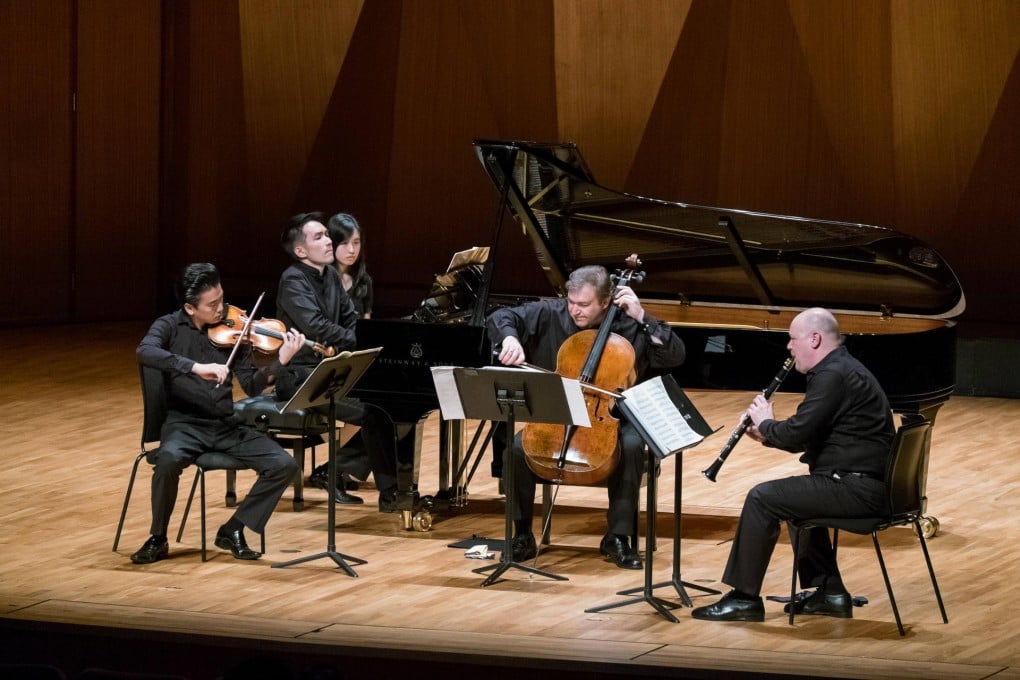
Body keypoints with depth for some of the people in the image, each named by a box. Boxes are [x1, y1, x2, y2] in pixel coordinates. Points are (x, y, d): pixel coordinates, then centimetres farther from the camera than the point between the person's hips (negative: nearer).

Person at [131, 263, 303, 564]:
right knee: (169, 459, -37)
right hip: (185, 424, -3)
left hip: (227, 426, 3)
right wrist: (196, 367, -37)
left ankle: (233, 530, 3)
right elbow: (145, 352, -26)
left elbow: (252, 386, 1)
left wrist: (280, 361, -17)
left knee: (284, 465, -14)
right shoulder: (170, 327, -3)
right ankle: (158, 539, -14)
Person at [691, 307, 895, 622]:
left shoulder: (833, 375, -16)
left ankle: (745, 598, -2)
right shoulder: (841, 368, 18)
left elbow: (797, 434, -21)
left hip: (854, 489, -11)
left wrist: (766, 423, -1)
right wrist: (767, 434, 9)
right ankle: (829, 592, 26)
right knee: (796, 495, 32)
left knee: (762, 498, -10)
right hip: (865, 483, 11)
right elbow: (808, 437, 22)